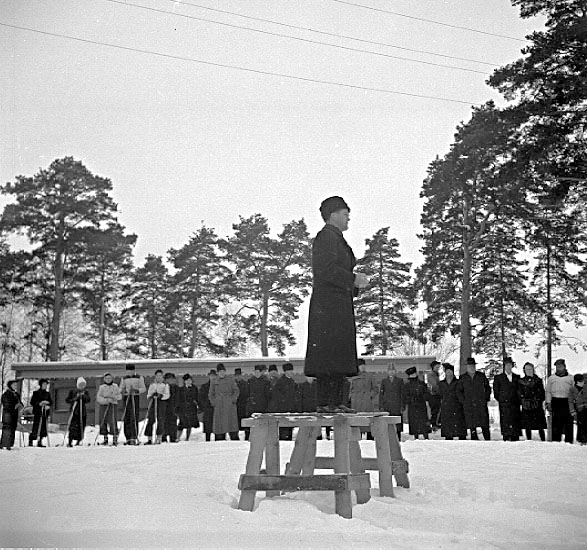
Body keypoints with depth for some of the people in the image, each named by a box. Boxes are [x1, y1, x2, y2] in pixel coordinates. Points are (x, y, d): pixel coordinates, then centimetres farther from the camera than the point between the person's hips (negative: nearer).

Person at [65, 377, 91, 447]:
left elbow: (88, 400, -5)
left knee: (81, 427, 1)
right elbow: (67, 400, 5)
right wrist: (74, 399, -10)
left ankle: (79, 440, 14)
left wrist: (83, 395, -21)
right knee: (73, 427, -14)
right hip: (74, 411, -2)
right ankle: (70, 442, -14)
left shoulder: (86, 392, 11)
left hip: (83, 412, 2)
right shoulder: (72, 392, 8)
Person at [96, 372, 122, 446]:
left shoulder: (115, 386, 8)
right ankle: (105, 438, 15)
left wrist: (114, 397, -11)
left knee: (113, 422, -10)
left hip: (113, 405, -1)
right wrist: (106, 400, -16)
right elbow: (98, 398, -2)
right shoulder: (102, 387, 5)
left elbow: (120, 396, 10)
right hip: (103, 406, 1)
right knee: (103, 422, 2)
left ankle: (115, 438, -5)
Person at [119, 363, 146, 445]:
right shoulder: (124, 379, 14)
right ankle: (128, 438, 7)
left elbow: (144, 389, 1)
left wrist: (137, 390, -18)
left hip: (135, 398, -3)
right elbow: (121, 389, 15)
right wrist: (122, 391, -9)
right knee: (126, 419, 0)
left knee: (134, 418, -10)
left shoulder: (139, 378, 4)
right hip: (126, 398, 3)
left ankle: (134, 438, -9)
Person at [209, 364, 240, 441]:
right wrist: (214, 402, 3)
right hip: (219, 407, 1)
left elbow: (236, 391, 7)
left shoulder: (231, 380, 8)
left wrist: (233, 399, -7)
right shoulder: (214, 383, 12)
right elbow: (211, 394, 17)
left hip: (230, 406, -1)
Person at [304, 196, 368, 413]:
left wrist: (355, 281, 12)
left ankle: (335, 401, 12)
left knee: (340, 353, 9)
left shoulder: (336, 238, 23)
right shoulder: (325, 237, -9)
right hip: (329, 302, -11)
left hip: (339, 305, 11)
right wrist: (353, 279, -16)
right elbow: (326, 270, -20)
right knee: (328, 352, -11)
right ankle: (325, 403, -9)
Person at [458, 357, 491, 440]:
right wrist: (463, 401, 4)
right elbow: (459, 391, 13)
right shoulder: (462, 378, 8)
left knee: (485, 426, -5)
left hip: (481, 405, 0)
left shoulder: (482, 376, 8)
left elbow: (488, 388, 15)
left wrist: (486, 399, 6)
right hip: (469, 407, 1)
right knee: (472, 427, 0)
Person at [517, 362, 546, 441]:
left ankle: (543, 440, 5)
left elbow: (542, 392, 6)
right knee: (527, 427, 5)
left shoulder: (538, 380, 6)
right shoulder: (521, 381, 9)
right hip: (526, 407, 1)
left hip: (537, 406, -1)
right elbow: (519, 394, 9)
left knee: (540, 427, -2)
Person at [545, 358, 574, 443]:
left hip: (567, 402, -1)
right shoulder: (551, 378, 13)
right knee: (556, 424, 0)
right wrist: (548, 403, 4)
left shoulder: (570, 378, 9)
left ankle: (569, 441, 5)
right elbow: (548, 391, 13)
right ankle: (555, 441, 4)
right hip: (556, 402, 1)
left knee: (568, 424, -1)